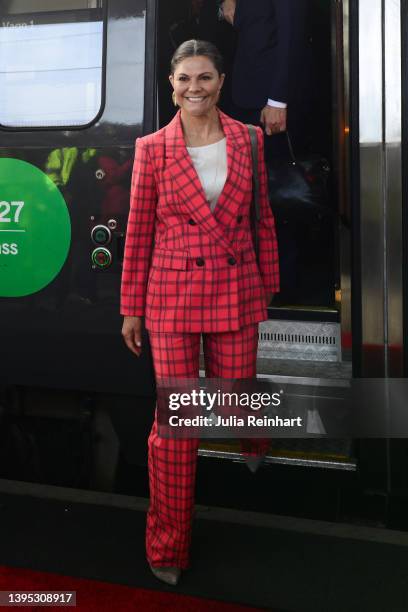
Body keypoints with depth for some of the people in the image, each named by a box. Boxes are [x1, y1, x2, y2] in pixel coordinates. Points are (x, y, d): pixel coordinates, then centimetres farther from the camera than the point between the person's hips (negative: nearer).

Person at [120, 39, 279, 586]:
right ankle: (168, 546, 22)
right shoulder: (152, 148, -1)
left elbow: (263, 219, 10)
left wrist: (269, 289, 11)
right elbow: (138, 232, 2)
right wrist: (131, 308, 3)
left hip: (237, 295, 2)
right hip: (173, 298, -2)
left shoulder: (247, 140, 5)